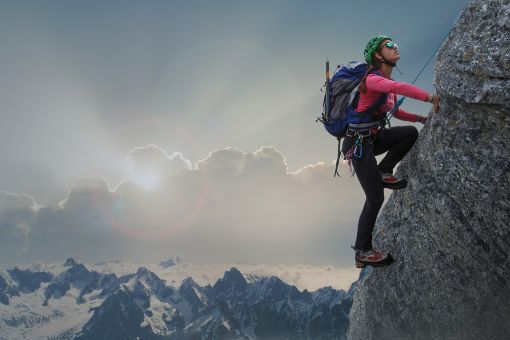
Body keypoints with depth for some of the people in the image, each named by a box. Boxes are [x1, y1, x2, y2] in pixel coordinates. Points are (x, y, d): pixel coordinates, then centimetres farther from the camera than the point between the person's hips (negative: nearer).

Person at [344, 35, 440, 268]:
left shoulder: (387, 82, 12)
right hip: (358, 142, -8)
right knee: (375, 198, -7)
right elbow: (399, 88, -36)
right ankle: (362, 252, 4)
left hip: (372, 138, 8)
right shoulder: (371, 79, -17)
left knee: (411, 133, -8)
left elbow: (394, 111, 23)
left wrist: (419, 118, 11)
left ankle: (383, 173, 5)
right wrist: (431, 98, -38)